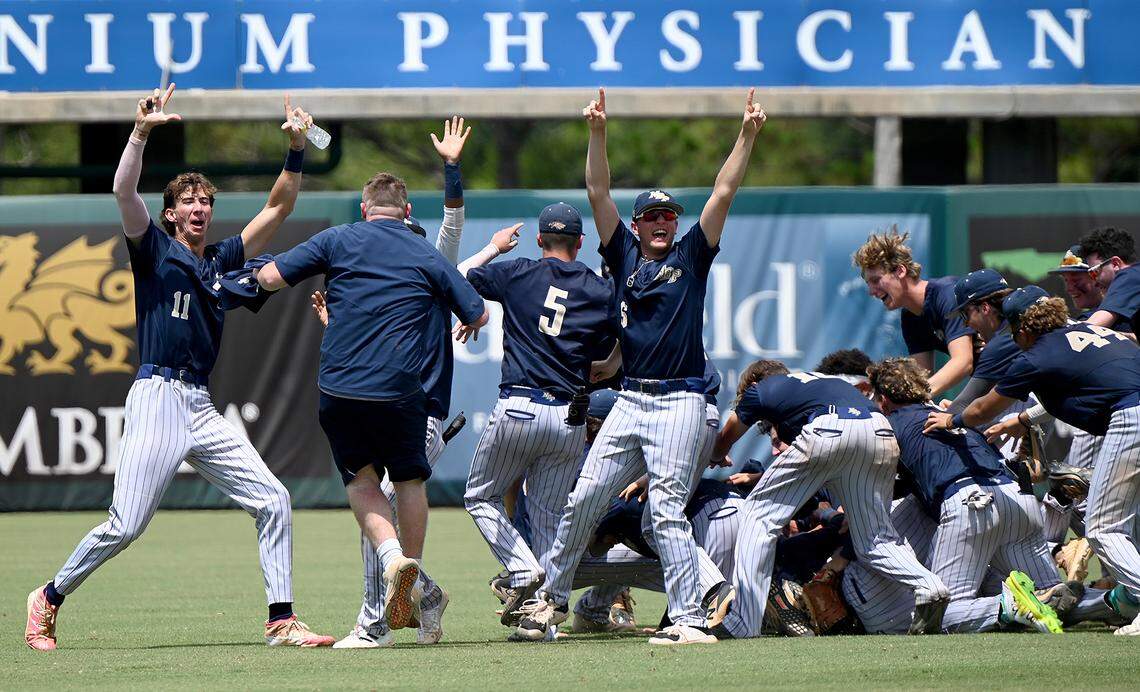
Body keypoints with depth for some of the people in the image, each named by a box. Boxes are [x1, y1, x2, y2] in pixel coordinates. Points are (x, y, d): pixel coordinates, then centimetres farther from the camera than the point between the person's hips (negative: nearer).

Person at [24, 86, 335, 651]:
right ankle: (50, 599, 8)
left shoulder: (222, 260, 18)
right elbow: (124, 191, -13)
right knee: (125, 526, -11)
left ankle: (281, 620, 0)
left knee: (272, 501, -3)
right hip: (158, 398, -6)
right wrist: (141, 132, -24)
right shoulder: (154, 249, 4)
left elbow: (278, 207, 19)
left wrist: (296, 147, 8)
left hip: (202, 409, 6)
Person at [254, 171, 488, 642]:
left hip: (337, 390, 0)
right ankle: (411, 587, 20)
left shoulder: (338, 241, 4)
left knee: (361, 480, 17)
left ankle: (392, 555, -9)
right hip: (399, 390, 0)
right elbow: (478, 316, 11)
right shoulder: (427, 257, 7)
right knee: (409, 480, 20)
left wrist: (261, 269, 26)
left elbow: (270, 278, 1)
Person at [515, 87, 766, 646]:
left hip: (680, 401, -4)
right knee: (585, 497, 4)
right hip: (630, 401, 4)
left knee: (666, 510, -12)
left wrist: (747, 135, -9)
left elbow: (723, 194, 0)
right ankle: (553, 595, 19)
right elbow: (598, 194, 7)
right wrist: (597, 133, -4)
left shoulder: (691, 257, 8)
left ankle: (689, 620, -14)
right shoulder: (625, 255, 14)